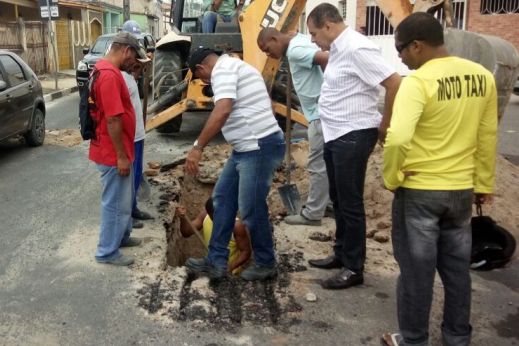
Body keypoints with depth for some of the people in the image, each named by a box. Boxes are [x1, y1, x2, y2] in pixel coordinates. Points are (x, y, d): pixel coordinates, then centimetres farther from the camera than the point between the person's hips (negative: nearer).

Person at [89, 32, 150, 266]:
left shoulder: (104, 69, 11)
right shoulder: (110, 75, -23)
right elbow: (112, 120, -26)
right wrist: (121, 156, -20)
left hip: (116, 150, 10)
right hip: (113, 153, -10)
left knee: (123, 198, 22)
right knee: (116, 202, 2)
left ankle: (121, 236, 38)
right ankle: (107, 252, 15)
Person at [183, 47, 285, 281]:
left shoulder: (223, 69, -11)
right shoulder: (233, 66, 21)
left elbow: (222, 111, -27)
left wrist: (198, 147, -25)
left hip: (259, 147, -11)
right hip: (248, 147, 11)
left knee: (251, 209, -1)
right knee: (223, 196, 13)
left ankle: (266, 264, 18)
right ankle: (217, 261, 19)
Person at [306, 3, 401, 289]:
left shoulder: (356, 48, -19)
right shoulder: (338, 49, 10)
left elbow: (395, 84, -22)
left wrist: (385, 125, -14)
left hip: (353, 136, -10)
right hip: (335, 135, 10)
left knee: (351, 203, -1)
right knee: (338, 200, 19)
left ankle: (354, 268, 12)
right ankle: (342, 254, 34)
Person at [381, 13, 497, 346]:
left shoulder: (419, 81, -20)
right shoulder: (482, 76, 1)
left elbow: (397, 139, -31)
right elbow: (488, 136, 8)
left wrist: (391, 178, -14)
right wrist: (485, 183, 16)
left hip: (419, 190, -6)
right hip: (462, 189, 6)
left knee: (417, 268, 9)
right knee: (457, 266, 19)